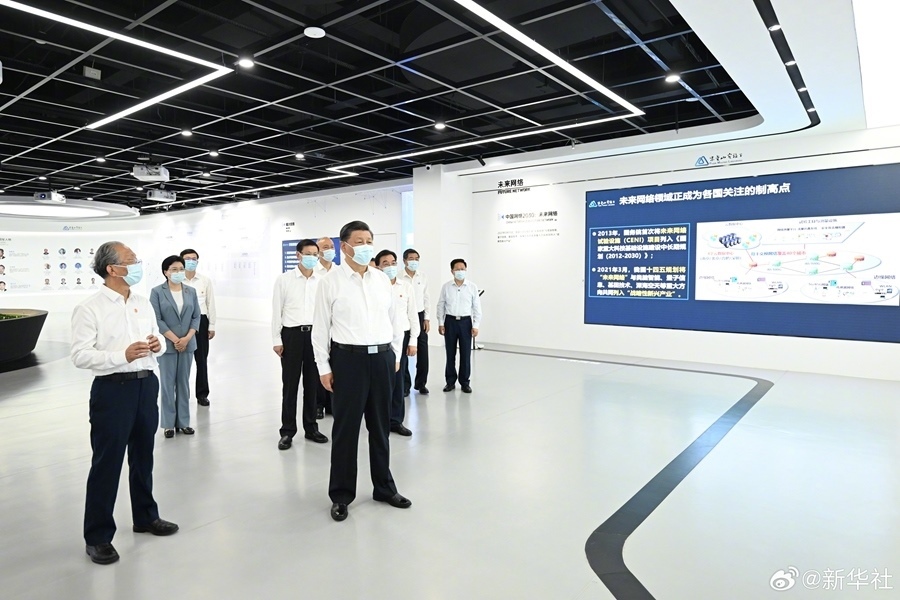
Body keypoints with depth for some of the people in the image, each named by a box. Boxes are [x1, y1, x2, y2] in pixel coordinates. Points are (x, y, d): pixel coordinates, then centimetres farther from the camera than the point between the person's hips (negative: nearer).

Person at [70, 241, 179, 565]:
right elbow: (80, 355, -16)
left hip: (146, 384, 6)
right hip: (112, 389, -6)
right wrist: (123, 356, -26)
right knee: (107, 463, 4)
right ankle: (98, 536, 20)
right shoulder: (89, 308, -10)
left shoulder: (144, 304, 9)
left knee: (143, 457, 19)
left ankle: (146, 516, 37)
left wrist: (158, 344, -4)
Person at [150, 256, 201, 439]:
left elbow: (196, 317, 4)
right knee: (168, 384, 4)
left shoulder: (191, 291, 6)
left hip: (187, 344, 3)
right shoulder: (157, 292, -4)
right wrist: (175, 339, -13)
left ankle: (183, 422, 18)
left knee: (184, 383, 9)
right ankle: (169, 423, 14)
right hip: (167, 345, -3)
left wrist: (187, 338, -9)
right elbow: (156, 320, -8)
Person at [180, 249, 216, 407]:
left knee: (201, 359, 7)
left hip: (201, 321, 1)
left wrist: (212, 326, 4)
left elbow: (211, 304, 6)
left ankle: (202, 394, 18)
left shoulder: (206, 281, 3)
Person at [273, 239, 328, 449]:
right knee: (290, 384, 5)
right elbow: (277, 311, 0)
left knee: (313, 383, 10)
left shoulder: (322, 281, 4)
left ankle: (311, 427, 24)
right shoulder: (284, 279, -1)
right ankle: (287, 431, 18)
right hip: (292, 334, -2)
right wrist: (276, 339, -4)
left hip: (315, 333, 2)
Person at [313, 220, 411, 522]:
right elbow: (321, 327, -3)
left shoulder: (382, 280, 7)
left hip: (382, 358, 4)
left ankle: (384, 487, 32)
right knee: (346, 428, 6)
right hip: (349, 358, -4)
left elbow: (394, 319, 13)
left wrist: (395, 355, 11)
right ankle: (341, 494, 23)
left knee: (381, 426, 15)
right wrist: (324, 367, -5)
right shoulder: (331, 281, -4)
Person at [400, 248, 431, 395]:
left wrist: (427, 318, 5)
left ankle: (421, 383, 20)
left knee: (422, 351, 5)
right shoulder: (398, 277, -8)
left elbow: (426, 298, 9)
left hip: (420, 316, 3)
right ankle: (405, 384, 17)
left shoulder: (422, 276, 5)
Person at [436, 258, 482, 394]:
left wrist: (476, 325, -4)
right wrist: (440, 323, 0)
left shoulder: (472, 287, 0)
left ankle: (465, 382, 15)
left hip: (466, 322, 0)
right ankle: (450, 381, 19)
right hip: (450, 321, 1)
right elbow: (441, 306, 5)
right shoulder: (446, 287, 1)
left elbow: (477, 307, 1)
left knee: (466, 354, 3)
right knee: (450, 353, 7)